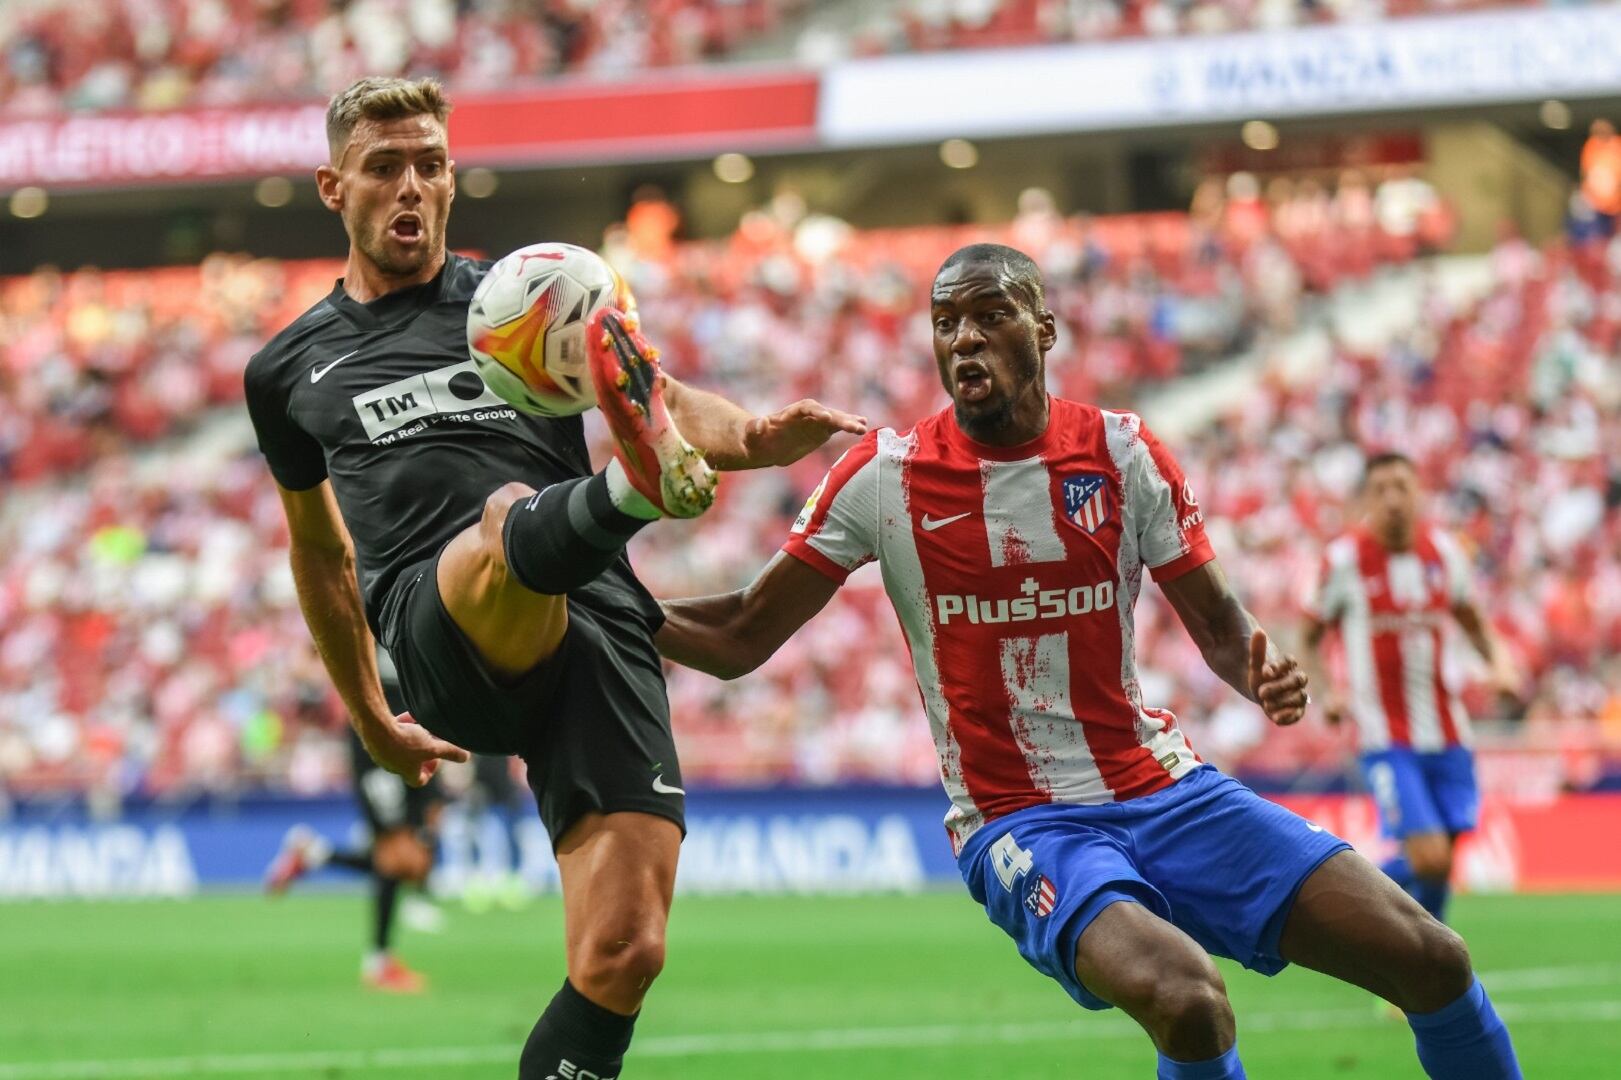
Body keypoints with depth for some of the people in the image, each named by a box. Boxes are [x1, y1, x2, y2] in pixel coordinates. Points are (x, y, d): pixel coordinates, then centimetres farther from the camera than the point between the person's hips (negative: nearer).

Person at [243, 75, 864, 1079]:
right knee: (512, 517, -38)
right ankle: (640, 483, -72)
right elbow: (322, 552, 35)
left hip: (597, 623, 1)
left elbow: (668, 399, 12)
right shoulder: (289, 371, 23)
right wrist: (368, 716, 38)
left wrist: (755, 434, -10)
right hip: (444, 645, -1)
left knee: (623, 951, -15)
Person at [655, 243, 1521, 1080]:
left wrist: (1257, 673, -13)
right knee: (1188, 1002, -34)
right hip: (1022, 825, -3)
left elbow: (1216, 620, 9)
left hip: (1167, 789, 4)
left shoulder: (1123, 452, 1)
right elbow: (741, 638, -1)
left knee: (1430, 961, -6)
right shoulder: (883, 477, -5)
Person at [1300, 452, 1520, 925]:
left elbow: (1474, 623, 20)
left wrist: (1500, 663, 1)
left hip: (1447, 736, 5)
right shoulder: (1345, 559, -7)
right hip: (1387, 739, -4)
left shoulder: (1444, 551, 5)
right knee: (1428, 859, -16)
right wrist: (1327, 693, -14)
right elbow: (1310, 639, 3)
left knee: (1439, 863, 6)